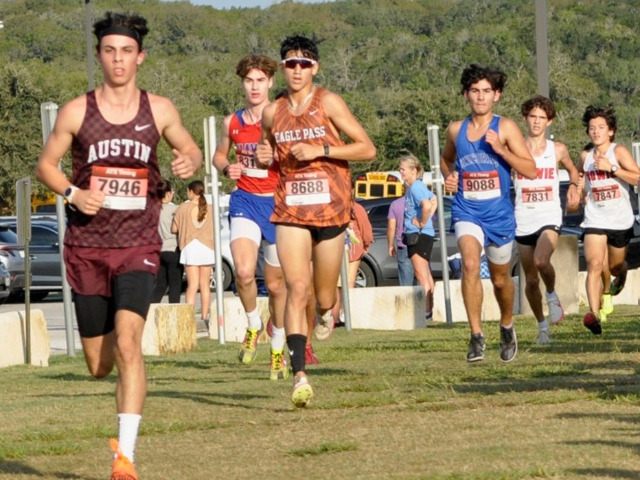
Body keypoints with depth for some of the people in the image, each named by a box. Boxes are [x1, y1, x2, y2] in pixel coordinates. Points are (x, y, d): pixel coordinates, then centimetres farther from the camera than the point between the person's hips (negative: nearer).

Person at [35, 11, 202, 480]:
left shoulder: (159, 110, 2)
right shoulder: (77, 111, 1)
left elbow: (192, 151, 17)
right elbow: (46, 165, 9)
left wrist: (190, 163, -8)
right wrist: (72, 194, -10)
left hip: (138, 246, -1)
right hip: (87, 245, 1)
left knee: (128, 341, -23)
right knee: (98, 364, 6)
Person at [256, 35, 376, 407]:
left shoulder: (328, 103, -4)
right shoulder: (273, 113, 7)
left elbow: (367, 149, -5)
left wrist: (320, 151, -15)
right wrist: (265, 158, 0)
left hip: (330, 209, -1)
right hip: (290, 211, 1)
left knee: (324, 297, 7)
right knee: (297, 289, -15)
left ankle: (326, 312, 47)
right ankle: (300, 376, -20)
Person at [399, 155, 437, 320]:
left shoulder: (416, 187, -16)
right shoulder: (413, 187, 13)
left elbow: (427, 206, -32)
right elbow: (434, 201, 25)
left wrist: (422, 223, -18)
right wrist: (428, 219, 15)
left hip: (419, 235, -11)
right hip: (415, 235, 11)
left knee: (421, 274, -10)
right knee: (426, 275, 15)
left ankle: (426, 311, -12)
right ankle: (429, 309, 21)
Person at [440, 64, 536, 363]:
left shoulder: (506, 128, -6)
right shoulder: (456, 130, 3)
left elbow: (530, 170, -10)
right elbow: (446, 158, 24)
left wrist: (500, 149, -22)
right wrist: (448, 176, 2)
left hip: (499, 214, 0)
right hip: (467, 212, 0)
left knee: (500, 279, 15)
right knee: (470, 264, -25)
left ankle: (507, 327, 43)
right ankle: (476, 336, -21)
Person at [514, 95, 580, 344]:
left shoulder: (557, 150, 3)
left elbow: (572, 170, 24)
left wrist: (574, 186, 11)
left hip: (550, 218, -1)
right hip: (523, 221, 1)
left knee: (541, 261, -31)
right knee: (531, 281, 7)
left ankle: (552, 296, -2)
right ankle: (542, 326, 28)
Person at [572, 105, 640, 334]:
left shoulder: (619, 152, -9)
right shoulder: (586, 157, 3)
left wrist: (611, 168, -26)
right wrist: (581, 193, 9)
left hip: (620, 220, -1)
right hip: (594, 220, 1)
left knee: (615, 266, 17)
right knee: (594, 264, -17)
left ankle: (620, 277, 55)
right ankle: (594, 314, -25)